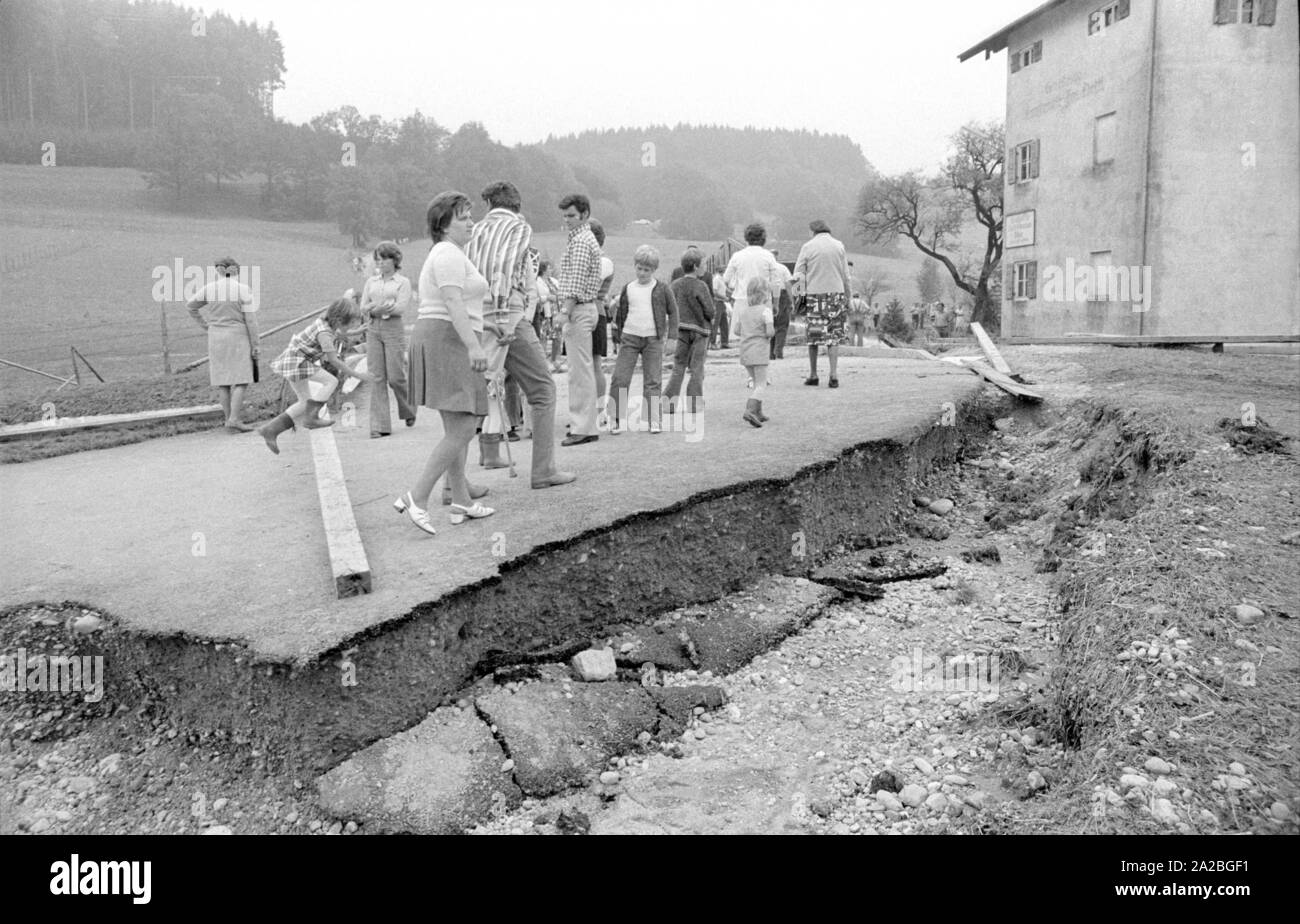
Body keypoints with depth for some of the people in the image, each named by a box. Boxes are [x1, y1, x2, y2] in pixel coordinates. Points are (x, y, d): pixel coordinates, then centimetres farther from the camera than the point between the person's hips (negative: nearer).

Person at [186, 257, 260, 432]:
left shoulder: (210, 288, 2)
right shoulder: (244, 290, -9)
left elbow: (190, 305, 15)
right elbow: (251, 320, -11)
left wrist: (204, 325, 19)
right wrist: (255, 345, -6)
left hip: (216, 338, 4)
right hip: (238, 337, -4)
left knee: (222, 380, 8)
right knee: (241, 380, -2)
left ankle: (230, 420, 8)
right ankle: (234, 419, -14)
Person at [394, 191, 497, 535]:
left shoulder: (442, 254, 23)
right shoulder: (450, 254, -9)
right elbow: (453, 304, -21)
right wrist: (474, 346, -29)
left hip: (438, 341, 11)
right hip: (448, 340, -11)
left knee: (458, 429, 13)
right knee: (462, 430, -14)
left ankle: (461, 502, 17)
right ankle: (415, 498, -15)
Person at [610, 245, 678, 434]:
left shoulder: (662, 289, 3)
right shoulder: (628, 289, 8)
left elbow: (673, 311, 7)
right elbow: (621, 314, 15)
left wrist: (671, 335, -1)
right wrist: (618, 337, 12)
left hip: (653, 340, -1)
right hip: (629, 338, 1)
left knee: (652, 381, 1)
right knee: (620, 379, -6)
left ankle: (653, 420, 6)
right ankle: (616, 420, -2)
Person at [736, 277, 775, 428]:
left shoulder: (742, 311, 8)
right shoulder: (765, 310, -10)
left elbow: (737, 331, 7)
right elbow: (769, 331, -17)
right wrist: (773, 331, 5)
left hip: (745, 351, 7)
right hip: (759, 352, -6)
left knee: (756, 383, 19)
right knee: (761, 384, -4)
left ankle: (758, 412, 22)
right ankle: (750, 410, -22)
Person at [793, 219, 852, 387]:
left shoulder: (808, 247, 0)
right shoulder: (839, 246, 5)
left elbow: (798, 275, -1)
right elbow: (846, 276, 8)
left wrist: (803, 292, 6)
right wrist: (848, 298, 14)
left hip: (814, 294, -1)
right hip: (836, 293, 1)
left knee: (813, 335, 7)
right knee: (834, 336, 3)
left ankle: (813, 375, 12)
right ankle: (833, 376, -3)